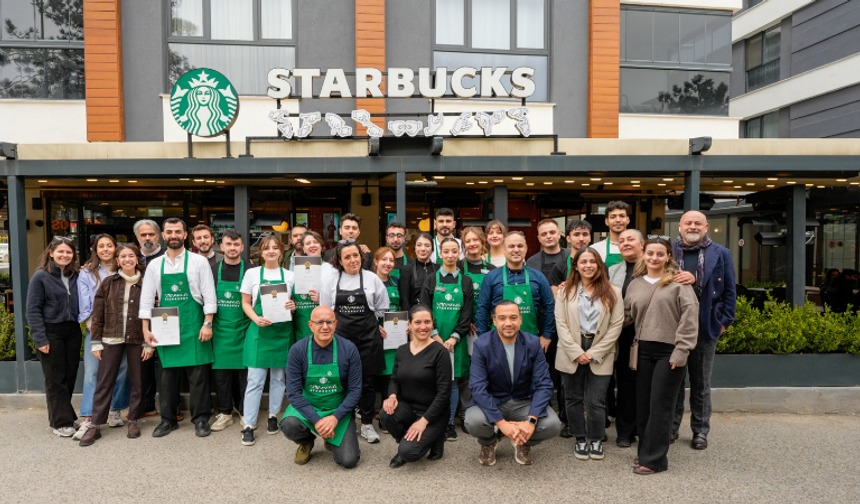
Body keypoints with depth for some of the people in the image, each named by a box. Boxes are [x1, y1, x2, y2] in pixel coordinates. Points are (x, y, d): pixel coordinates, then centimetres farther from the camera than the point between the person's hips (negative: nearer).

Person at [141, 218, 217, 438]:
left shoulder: (199, 262, 0)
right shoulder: (154, 265, 8)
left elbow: (209, 296, -3)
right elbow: (147, 299, 8)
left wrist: (207, 324, -10)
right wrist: (146, 329, 2)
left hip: (193, 326, -3)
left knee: (198, 373, 0)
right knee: (168, 373, 9)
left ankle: (200, 419, 11)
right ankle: (168, 419, 22)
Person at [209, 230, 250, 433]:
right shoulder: (213, 270, 5)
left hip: (242, 330, -1)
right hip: (220, 330, 2)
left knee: (244, 370, 5)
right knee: (220, 371, 6)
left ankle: (245, 411, 20)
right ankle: (225, 413, 19)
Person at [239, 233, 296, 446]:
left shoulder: (289, 275, 6)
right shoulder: (252, 274, 3)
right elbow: (245, 303, 5)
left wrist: (293, 306, -10)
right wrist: (256, 319, -12)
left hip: (282, 331, 2)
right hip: (259, 331, -2)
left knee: (279, 376, 10)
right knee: (255, 379, -3)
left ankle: (273, 416, 27)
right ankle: (249, 425, 5)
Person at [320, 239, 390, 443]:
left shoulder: (372, 279, 4)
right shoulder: (331, 281, 5)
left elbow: (382, 308, 10)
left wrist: (371, 324, 8)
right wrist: (337, 326, 5)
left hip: (368, 336, 0)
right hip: (340, 335, 0)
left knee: (367, 381, 5)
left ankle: (367, 424, 18)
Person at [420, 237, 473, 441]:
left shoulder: (465, 282, 7)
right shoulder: (431, 280, 5)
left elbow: (467, 313, 1)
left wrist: (454, 338, -10)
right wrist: (435, 335, -12)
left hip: (456, 339, 1)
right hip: (433, 338, -1)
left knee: (453, 382, 5)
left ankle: (449, 422, 17)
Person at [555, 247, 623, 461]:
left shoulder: (612, 293, 3)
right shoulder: (565, 291, 4)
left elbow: (616, 325, -2)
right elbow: (561, 324, -2)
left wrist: (594, 353, -8)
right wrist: (576, 352, -10)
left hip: (600, 355, -1)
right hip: (571, 353, 1)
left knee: (595, 401, -1)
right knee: (574, 398, 9)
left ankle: (596, 440, 21)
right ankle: (580, 439, 26)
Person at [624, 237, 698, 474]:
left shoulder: (678, 282, -3)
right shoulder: (635, 285, 13)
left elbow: (690, 315, -9)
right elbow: (626, 315, 15)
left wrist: (681, 350, -13)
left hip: (669, 352, -5)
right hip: (644, 351, 5)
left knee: (660, 406, -2)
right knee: (642, 404, 9)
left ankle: (654, 459, 8)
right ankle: (646, 450, 24)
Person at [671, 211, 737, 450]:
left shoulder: (721, 254, 6)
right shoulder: (668, 251, 5)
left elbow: (730, 290, 6)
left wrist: (725, 321, -1)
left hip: (705, 327, 0)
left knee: (701, 382, 11)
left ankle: (700, 430, 23)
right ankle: (671, 427, 21)